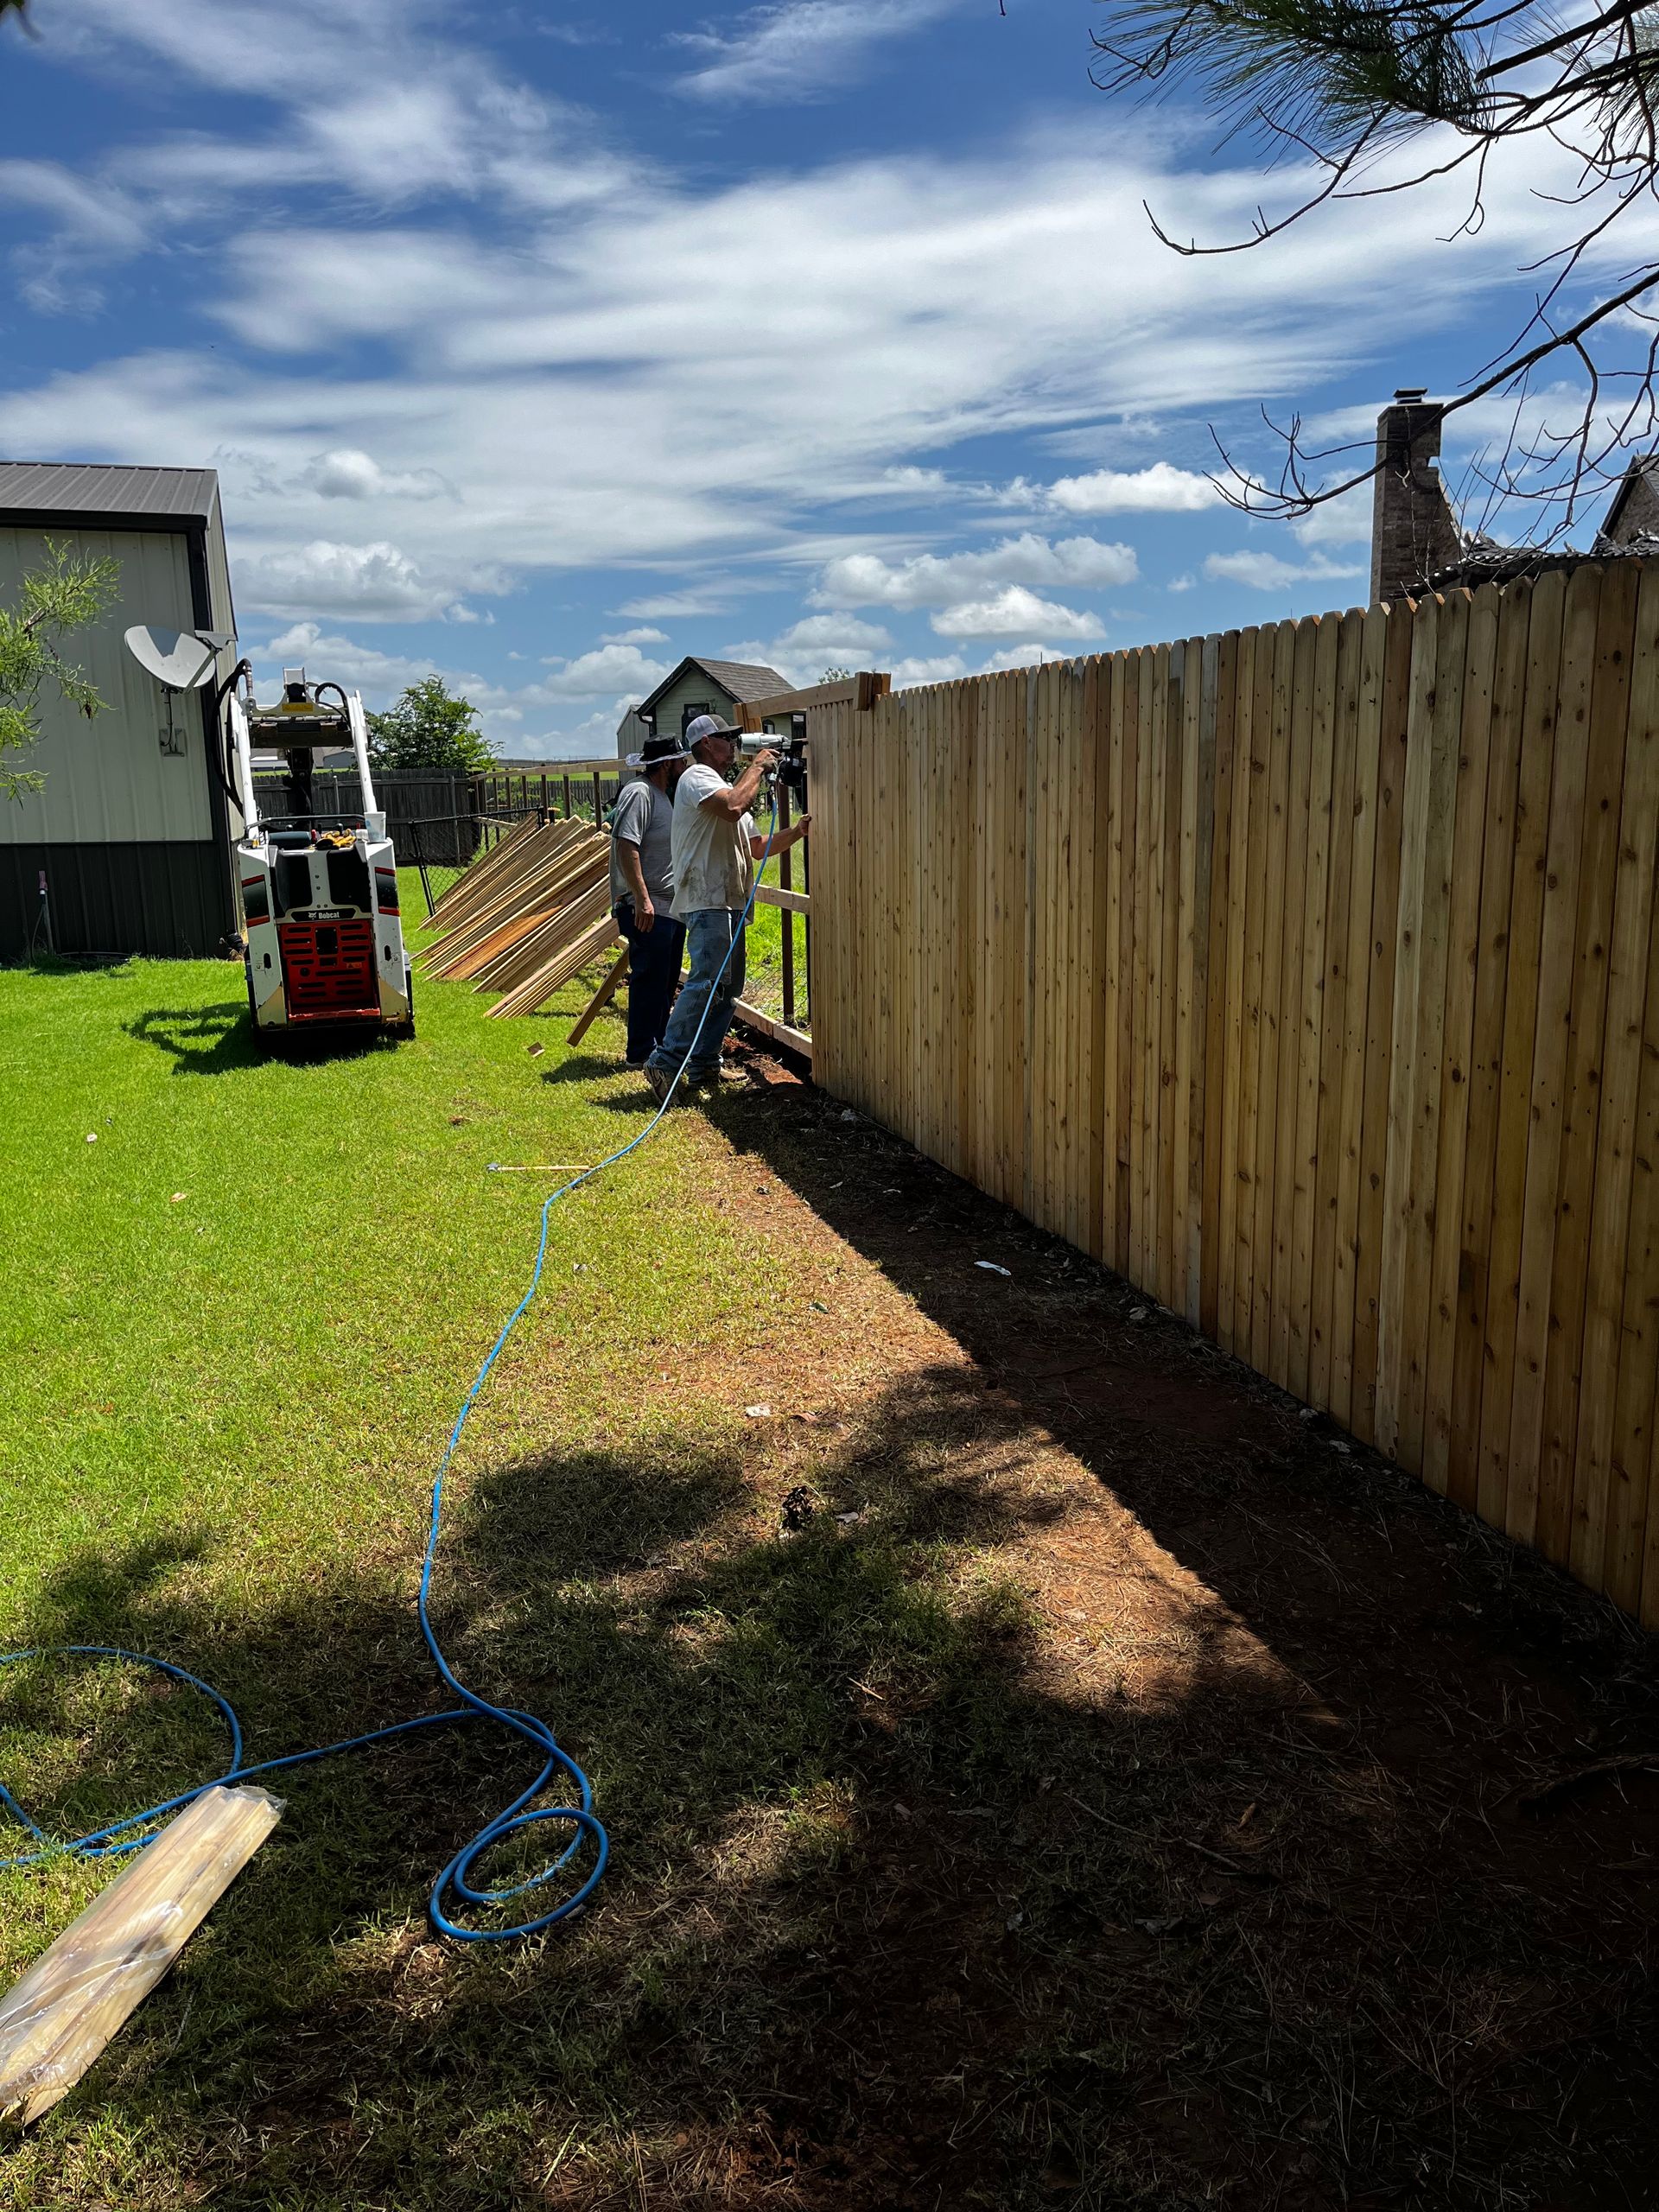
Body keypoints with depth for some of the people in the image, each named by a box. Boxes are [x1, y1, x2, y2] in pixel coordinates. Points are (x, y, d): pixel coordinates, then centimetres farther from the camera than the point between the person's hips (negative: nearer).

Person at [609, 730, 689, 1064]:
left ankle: (659, 1044, 24)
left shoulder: (663, 797, 19)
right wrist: (642, 899, -26)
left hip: (671, 908, 10)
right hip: (647, 910, -10)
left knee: (665, 982, 15)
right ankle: (641, 1053, 1)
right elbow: (626, 847, -22)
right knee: (649, 980, -6)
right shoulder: (639, 794, -13)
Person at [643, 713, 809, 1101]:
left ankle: (704, 1066, 12)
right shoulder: (697, 776, -4)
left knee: (728, 989, 9)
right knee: (707, 983, -20)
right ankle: (666, 1063, -20)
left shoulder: (728, 787, 28)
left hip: (731, 904, 11)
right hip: (706, 900, -11)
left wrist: (795, 832, 13)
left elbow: (756, 847, 28)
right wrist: (757, 766, -11)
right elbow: (733, 807, -25)